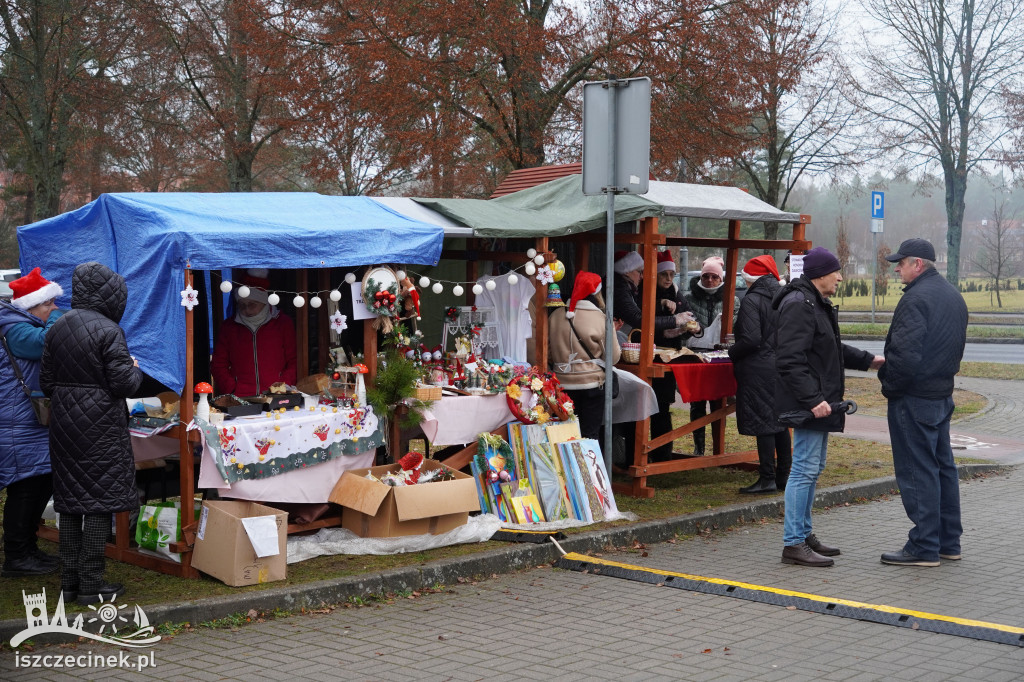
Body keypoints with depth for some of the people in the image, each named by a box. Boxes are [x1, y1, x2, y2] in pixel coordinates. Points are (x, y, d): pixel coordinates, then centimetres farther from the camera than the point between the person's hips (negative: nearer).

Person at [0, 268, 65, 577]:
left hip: (37, 423, 11)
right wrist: (57, 318, -14)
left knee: (43, 485, 13)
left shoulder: (26, 326, 19)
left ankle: (27, 548, 24)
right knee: (25, 487, -7)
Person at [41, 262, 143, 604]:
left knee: (70, 502, 12)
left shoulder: (57, 328, 7)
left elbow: (46, 381, 8)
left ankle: (69, 581, 17)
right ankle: (91, 584, 1)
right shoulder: (108, 331, -14)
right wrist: (136, 371, 5)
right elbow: (123, 383, -16)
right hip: (101, 426, -7)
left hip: (64, 424, 7)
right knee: (100, 502, 0)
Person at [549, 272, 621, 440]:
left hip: (562, 382, 3)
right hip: (591, 383, -3)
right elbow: (613, 357, -6)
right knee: (591, 434, 3)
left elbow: (547, 346, 7)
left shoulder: (556, 315, -1)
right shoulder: (601, 319, -10)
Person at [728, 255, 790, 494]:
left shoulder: (752, 300, -13)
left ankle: (767, 478, -2)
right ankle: (783, 476, 19)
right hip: (783, 365, 8)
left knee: (762, 422, -4)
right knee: (780, 420, 13)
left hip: (759, 369, -8)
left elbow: (751, 338, -19)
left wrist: (732, 353, -4)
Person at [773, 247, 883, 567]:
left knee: (812, 468, 16)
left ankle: (804, 534, 25)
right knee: (805, 469, -9)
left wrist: (867, 360, 30)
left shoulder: (818, 304, 18)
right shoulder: (798, 306, -18)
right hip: (807, 403, -11)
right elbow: (790, 361, -25)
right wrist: (813, 399, -28)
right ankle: (793, 544, -5)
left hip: (818, 401, 11)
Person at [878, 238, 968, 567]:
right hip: (943, 393, 10)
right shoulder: (953, 295, 14)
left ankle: (924, 548, -1)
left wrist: (890, 386, -11)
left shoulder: (916, 299, -19)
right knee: (943, 466, 15)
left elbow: (905, 354, -24)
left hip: (914, 399, -10)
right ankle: (948, 542, 23)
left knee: (917, 472, -4)